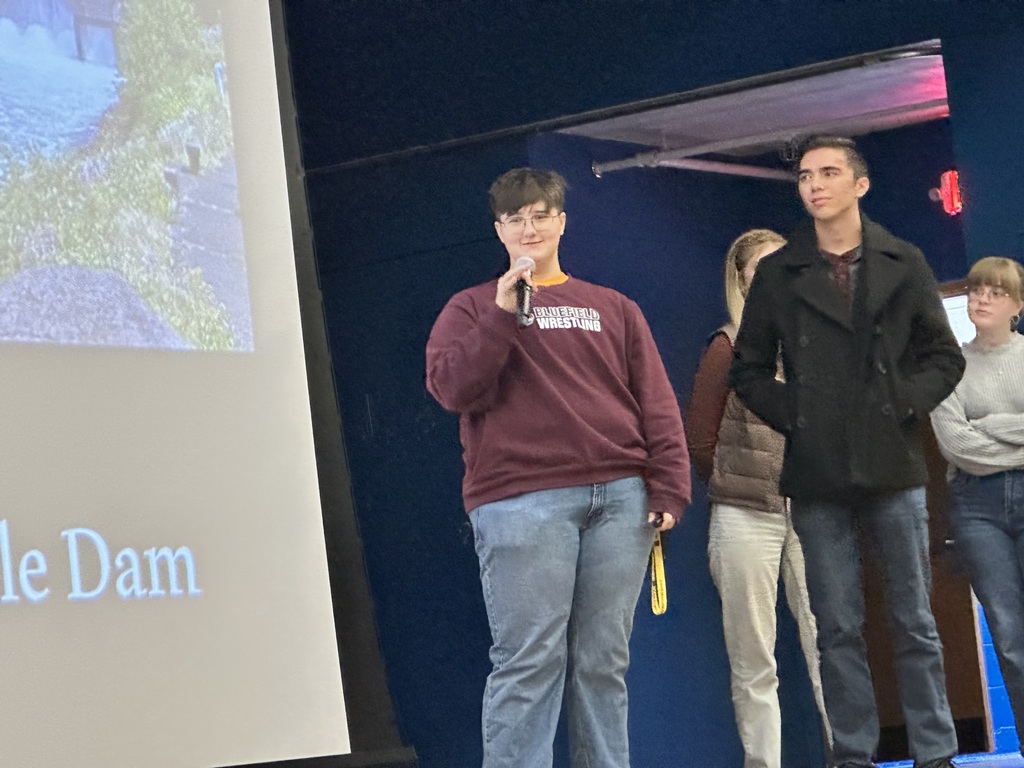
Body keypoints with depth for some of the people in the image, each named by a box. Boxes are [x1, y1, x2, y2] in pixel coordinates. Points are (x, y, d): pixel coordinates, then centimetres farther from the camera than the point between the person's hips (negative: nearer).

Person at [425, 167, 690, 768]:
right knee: (530, 659, -10)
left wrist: (668, 489, 3)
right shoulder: (473, 308, 14)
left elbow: (656, 404, 14)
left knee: (604, 661, 3)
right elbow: (452, 389, -2)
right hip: (520, 501, -3)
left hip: (620, 497, 3)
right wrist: (504, 314, -9)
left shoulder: (614, 309, 20)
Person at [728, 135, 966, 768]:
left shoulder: (903, 264, 7)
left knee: (915, 622, 3)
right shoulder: (778, 274, 7)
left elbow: (944, 356, 9)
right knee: (839, 628, 2)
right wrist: (793, 415, -3)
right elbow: (749, 370, 11)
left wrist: (906, 405, -6)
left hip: (893, 468, 0)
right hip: (819, 477, 1)